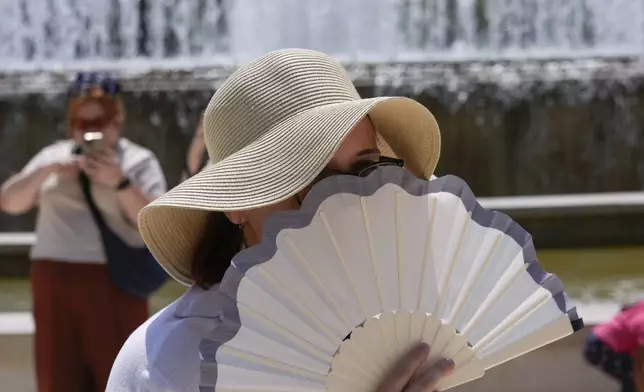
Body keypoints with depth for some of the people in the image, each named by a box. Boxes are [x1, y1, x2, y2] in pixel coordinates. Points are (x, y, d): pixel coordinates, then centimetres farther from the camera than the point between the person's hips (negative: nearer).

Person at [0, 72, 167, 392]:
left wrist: (119, 182, -22)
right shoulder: (53, 156, 14)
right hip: (56, 283, 4)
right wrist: (45, 172, -10)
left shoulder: (139, 161, 3)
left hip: (115, 283, -3)